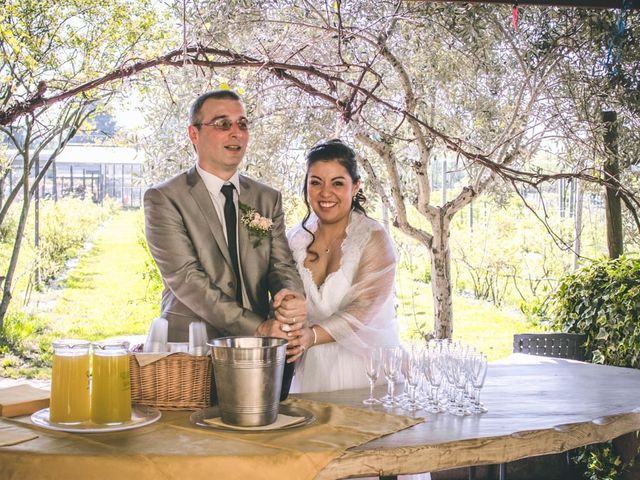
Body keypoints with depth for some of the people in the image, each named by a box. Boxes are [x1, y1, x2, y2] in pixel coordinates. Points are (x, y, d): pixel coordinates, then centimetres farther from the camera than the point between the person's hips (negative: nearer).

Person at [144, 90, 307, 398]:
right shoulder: (163, 199, -2)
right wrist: (259, 328, -18)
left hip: (263, 354, 4)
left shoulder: (268, 199, 13)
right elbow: (185, 279, -11)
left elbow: (281, 265, 7)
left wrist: (291, 296, -18)